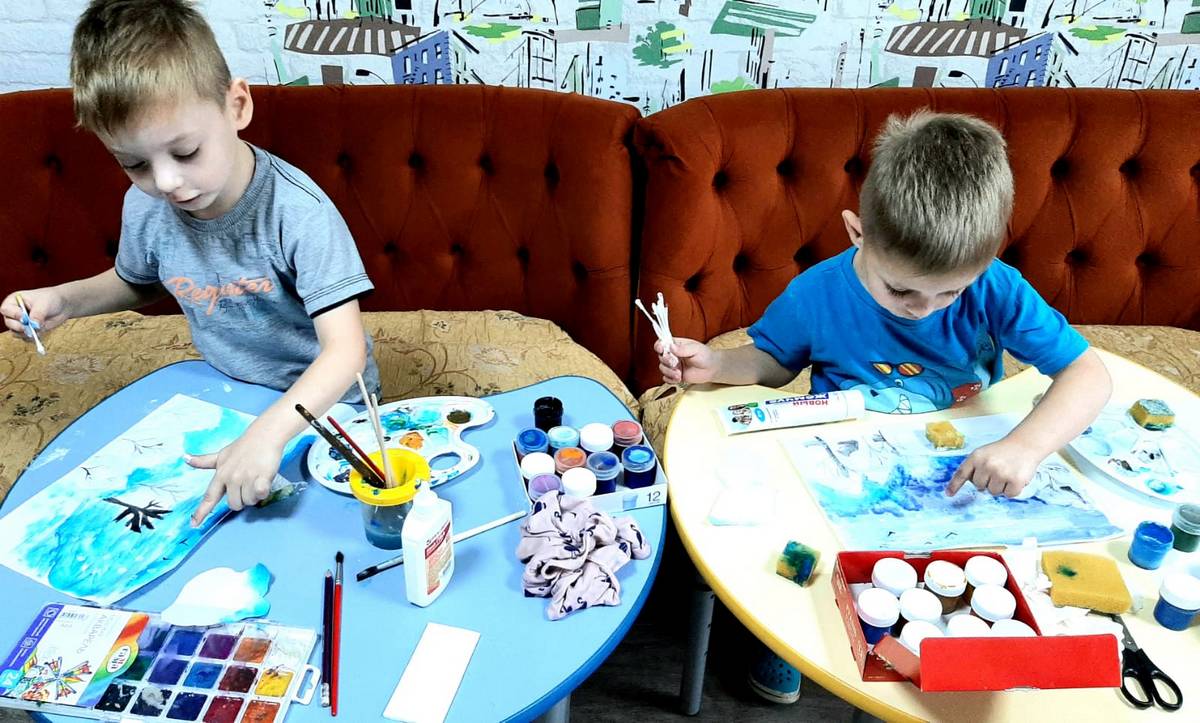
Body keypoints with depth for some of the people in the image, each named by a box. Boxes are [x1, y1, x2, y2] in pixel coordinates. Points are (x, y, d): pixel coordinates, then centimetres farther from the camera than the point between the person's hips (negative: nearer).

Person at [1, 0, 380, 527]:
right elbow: (139, 284, 16)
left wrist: (269, 432, -45)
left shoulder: (298, 211, -27)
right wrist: (64, 299, -2)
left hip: (322, 404, -5)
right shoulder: (144, 207, -8)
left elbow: (345, 350, -32)